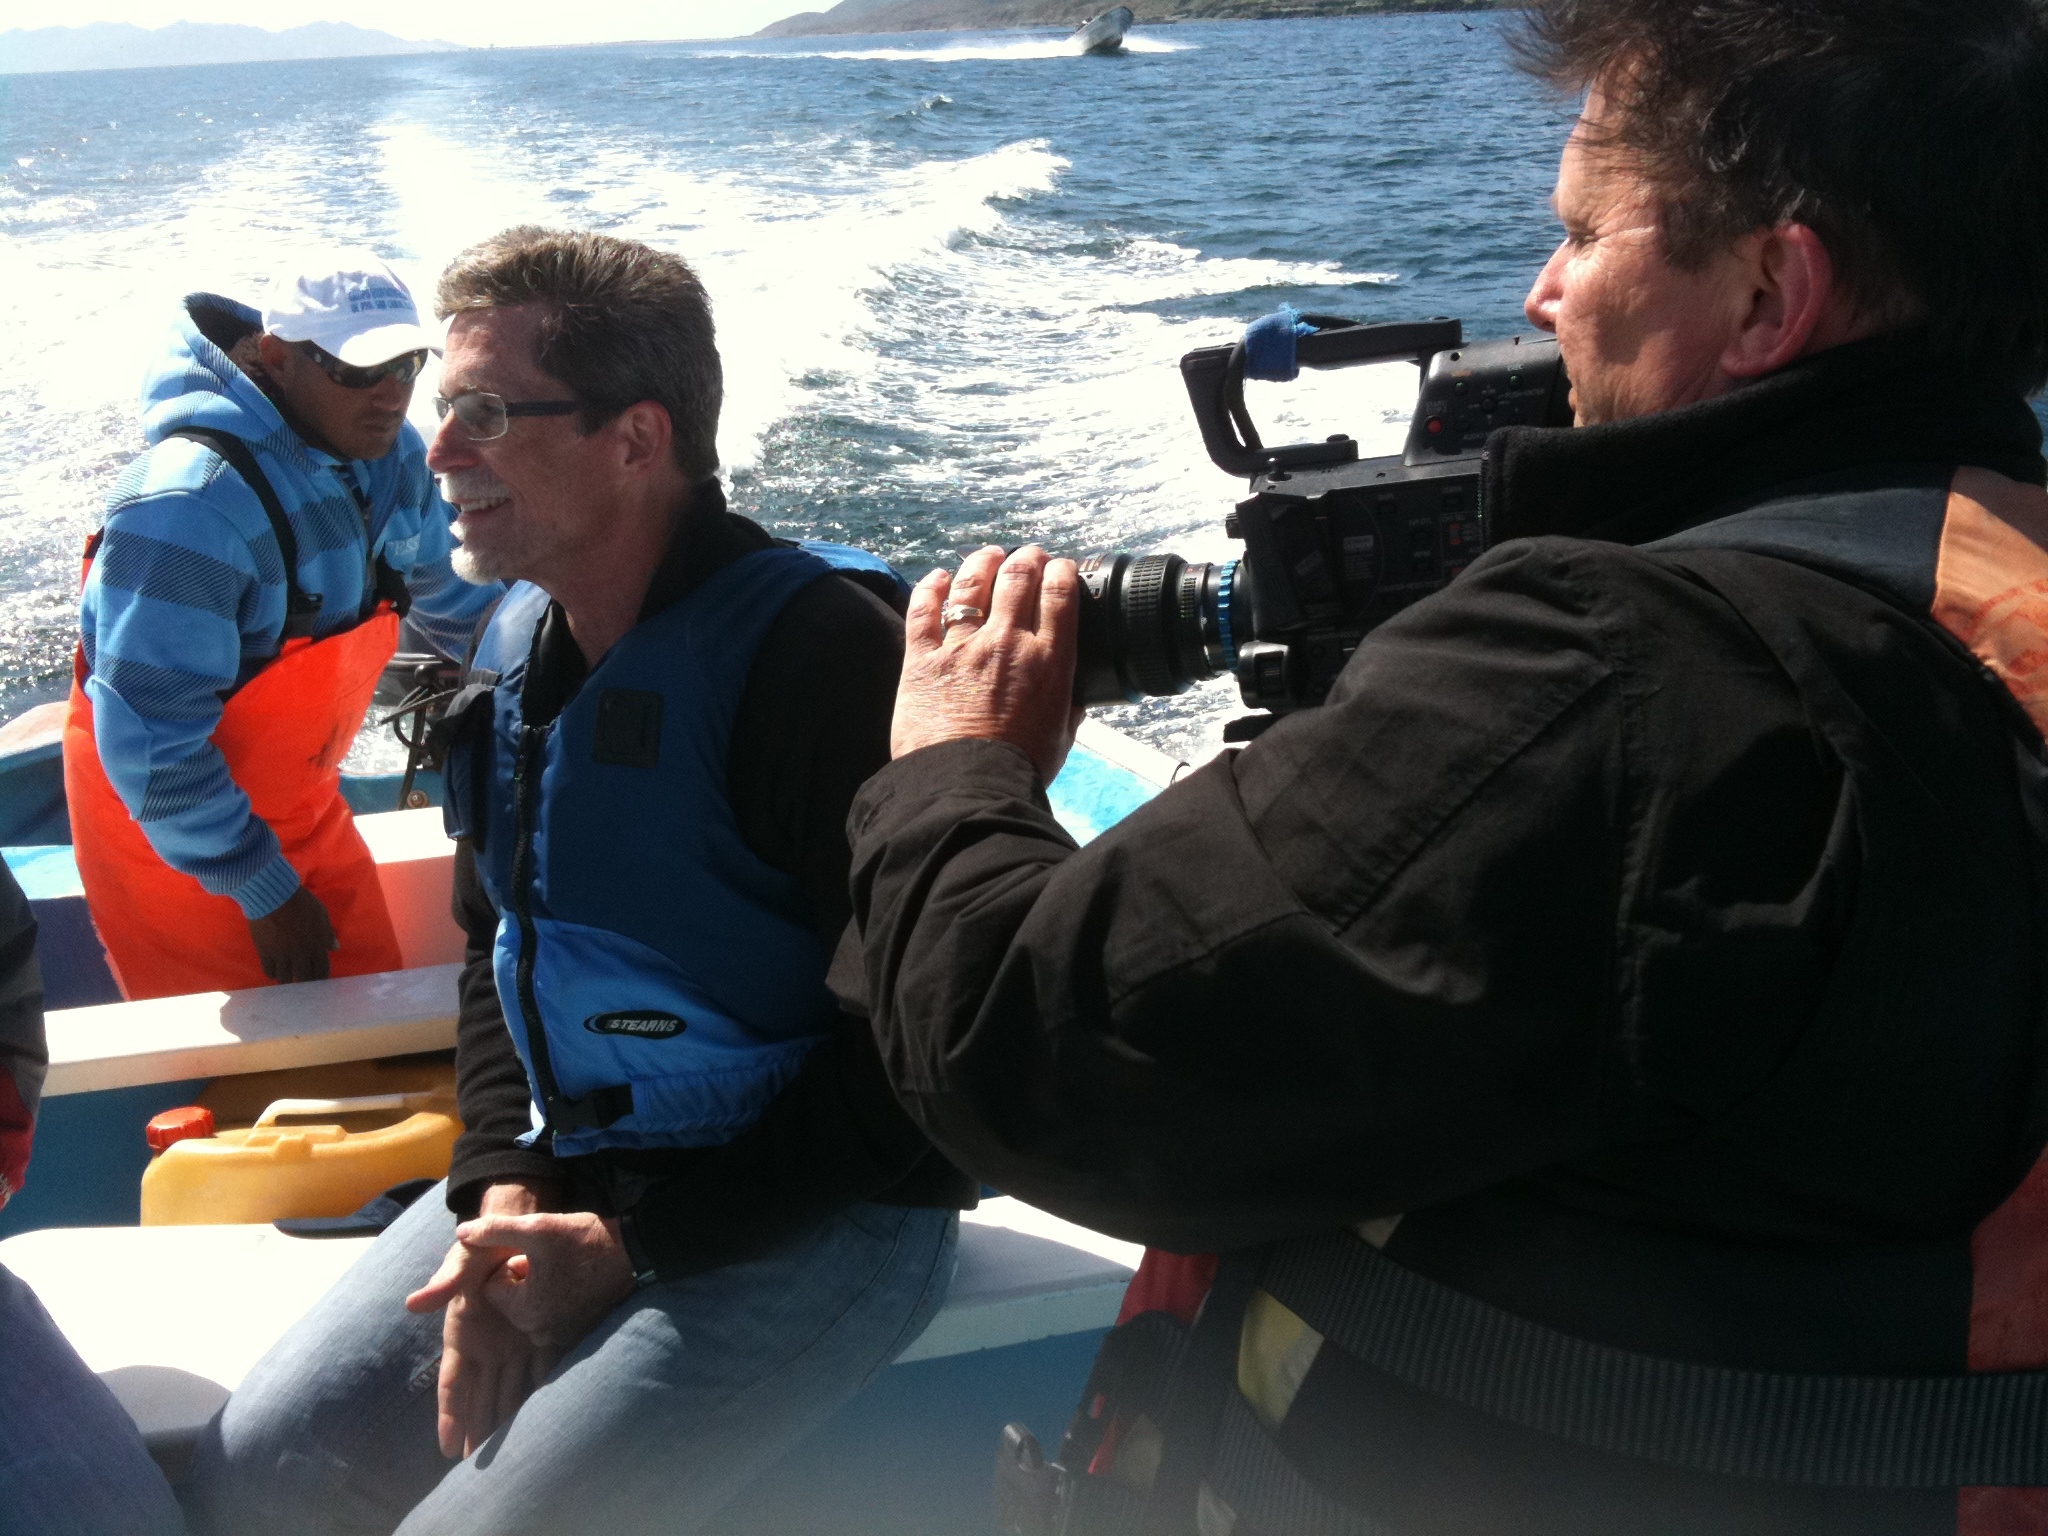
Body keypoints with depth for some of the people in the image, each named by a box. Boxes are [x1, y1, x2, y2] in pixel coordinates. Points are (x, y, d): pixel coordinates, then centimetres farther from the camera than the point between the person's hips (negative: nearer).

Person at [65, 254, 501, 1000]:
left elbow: (456, 601, 13)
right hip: (167, 823, -7)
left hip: (297, 800, 7)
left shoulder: (390, 456, -7)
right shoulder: (191, 502, -32)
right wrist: (265, 890, -21)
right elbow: (153, 748, -29)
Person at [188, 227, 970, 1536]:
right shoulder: (521, 649, 6)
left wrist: (627, 1243, -17)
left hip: (808, 1213, -7)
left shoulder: (817, 651, -20)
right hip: (569, 1174, 7)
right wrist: (504, 1195, -2)